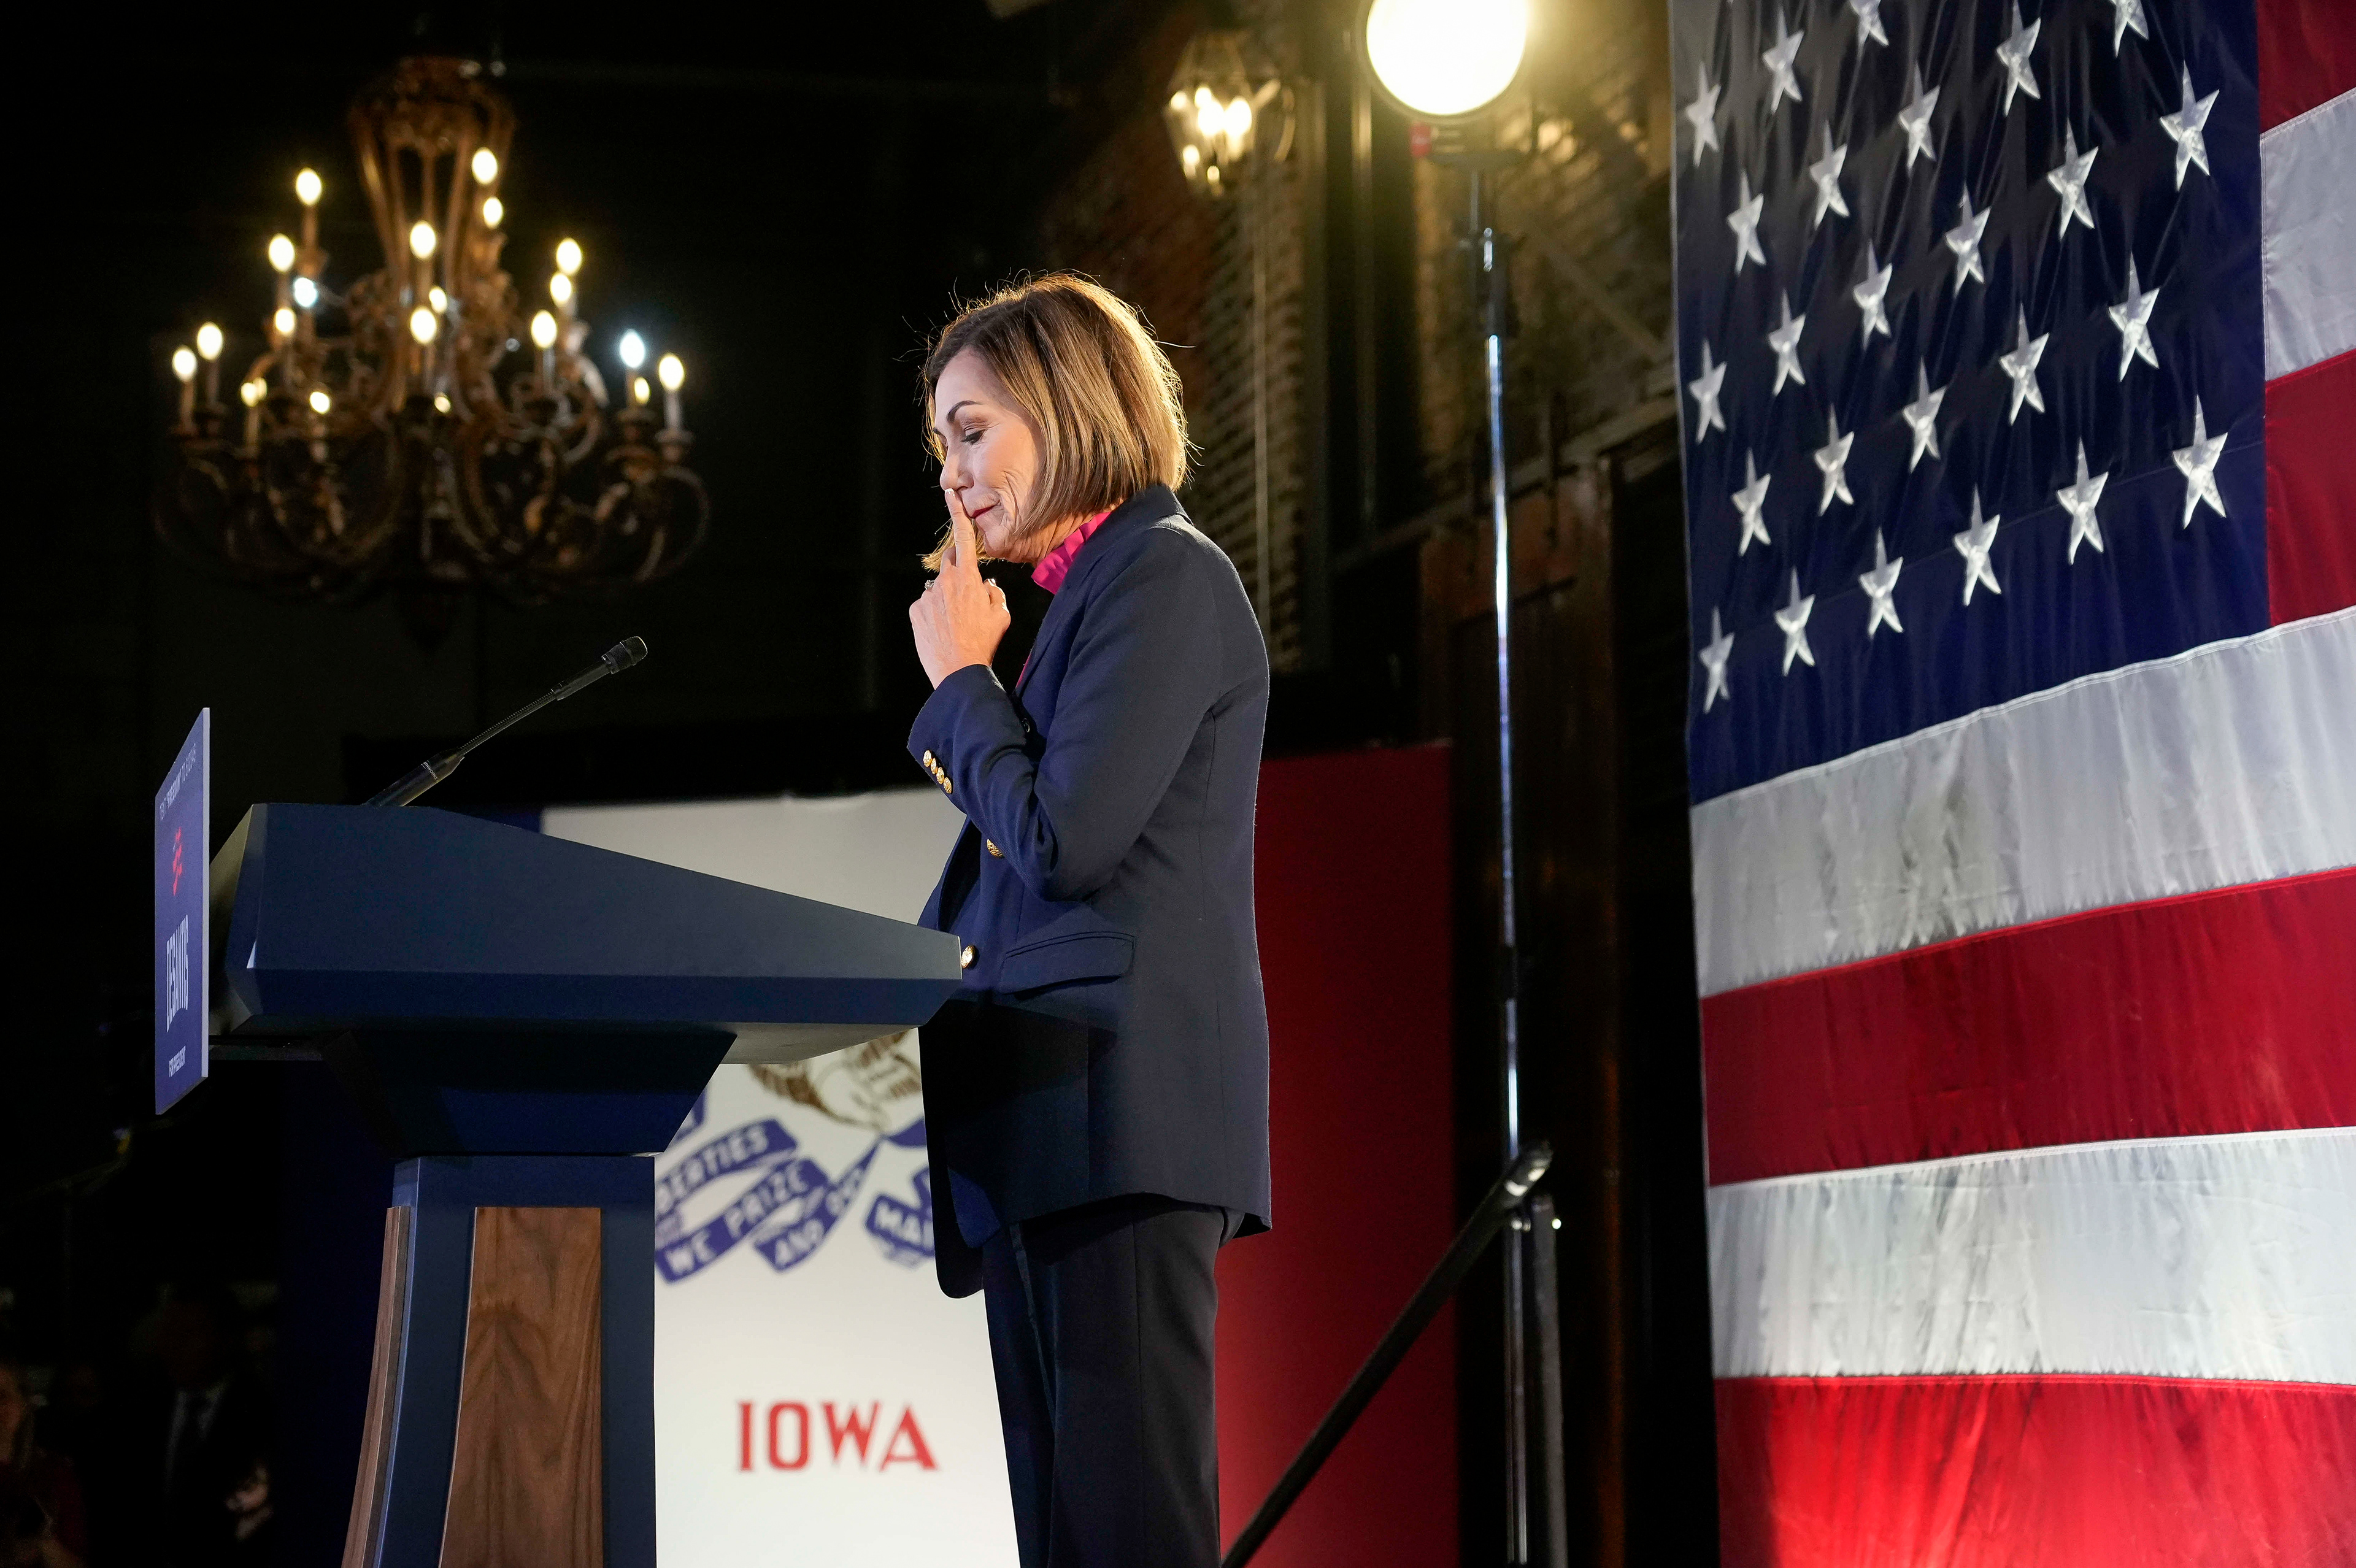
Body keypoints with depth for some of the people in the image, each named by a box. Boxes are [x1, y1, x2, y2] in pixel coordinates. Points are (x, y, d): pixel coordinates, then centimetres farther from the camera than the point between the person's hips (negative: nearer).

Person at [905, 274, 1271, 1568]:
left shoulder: (1166, 577, -5)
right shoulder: (1092, 590, 23)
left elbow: (1064, 838, -14)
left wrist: (960, 680, -1)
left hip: (1119, 1111, -10)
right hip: (1042, 1122, 10)